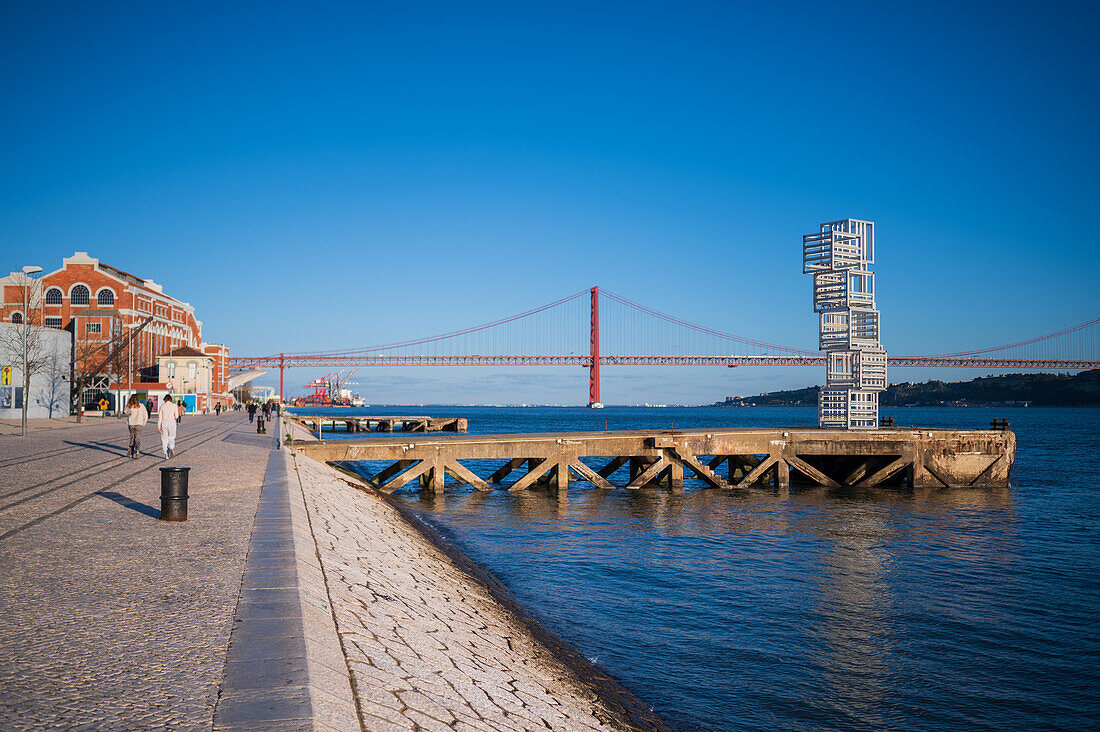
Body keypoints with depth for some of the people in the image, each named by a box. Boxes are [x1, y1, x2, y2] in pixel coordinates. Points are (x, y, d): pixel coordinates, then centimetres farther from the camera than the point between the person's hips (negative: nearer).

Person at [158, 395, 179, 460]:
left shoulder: (162, 406, 1)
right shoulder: (174, 405, 0)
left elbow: (159, 417, 0)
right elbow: (176, 416, -2)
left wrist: (158, 427, 3)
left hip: (164, 422, 0)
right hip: (172, 422, 0)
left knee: (164, 439, 7)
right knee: (171, 438, 12)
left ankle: (166, 455, 4)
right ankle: (171, 448, -18)